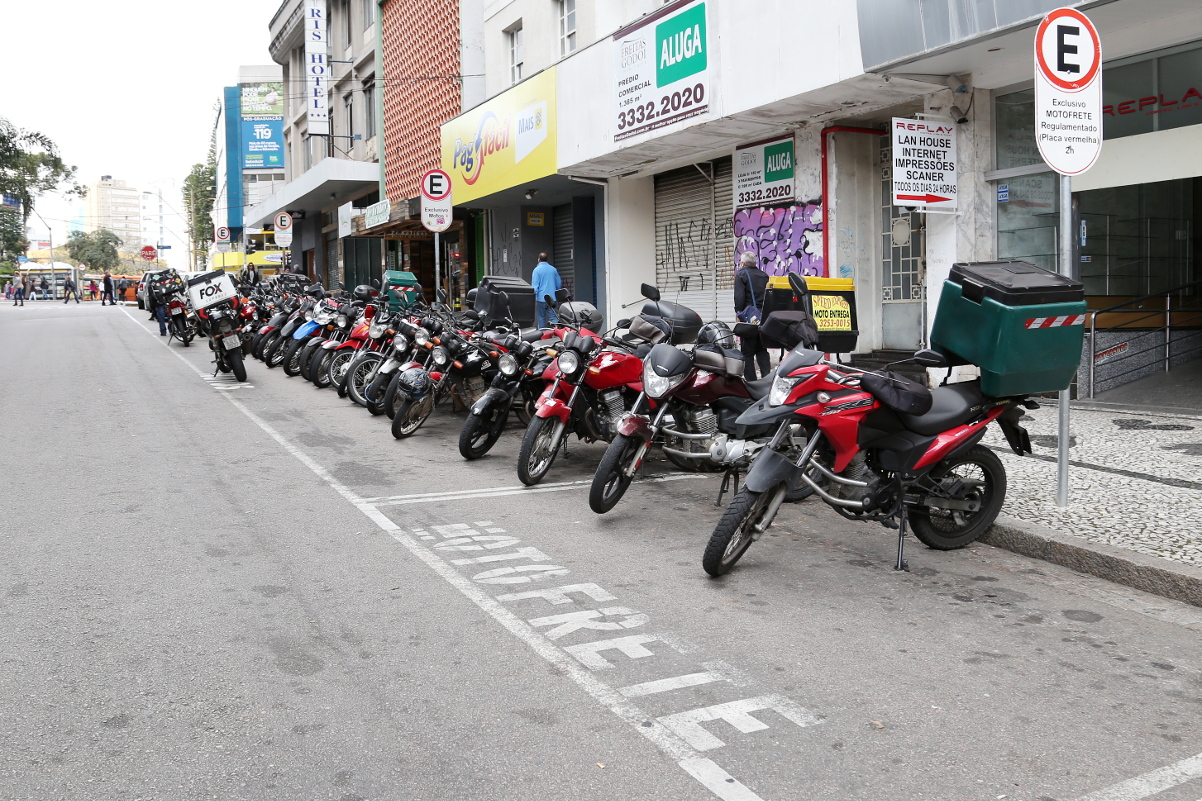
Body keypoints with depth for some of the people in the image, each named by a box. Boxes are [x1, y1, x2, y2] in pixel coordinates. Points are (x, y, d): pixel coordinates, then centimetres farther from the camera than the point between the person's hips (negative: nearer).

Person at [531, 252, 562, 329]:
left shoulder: (537, 269, -6)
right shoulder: (553, 269, 7)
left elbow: (535, 286, -11)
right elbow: (559, 284, 15)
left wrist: (533, 298, -8)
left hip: (541, 298, -3)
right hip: (552, 298, 3)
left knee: (541, 319, 6)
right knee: (554, 318, 0)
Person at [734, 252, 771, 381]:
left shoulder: (741, 275, -3)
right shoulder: (764, 275, 15)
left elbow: (739, 297, -14)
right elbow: (769, 296, 15)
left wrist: (739, 312, -9)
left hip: (748, 317, -6)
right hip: (764, 318, 6)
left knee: (748, 353, -2)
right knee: (762, 351, 15)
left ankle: (751, 381, -5)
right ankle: (767, 379, 5)